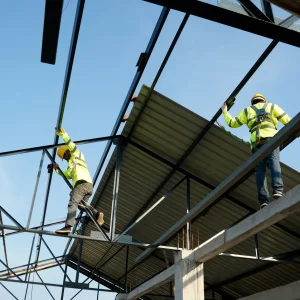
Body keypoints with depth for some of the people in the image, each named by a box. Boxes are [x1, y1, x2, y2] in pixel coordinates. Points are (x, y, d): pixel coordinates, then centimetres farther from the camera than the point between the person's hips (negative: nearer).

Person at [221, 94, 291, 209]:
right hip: (271, 138, -1)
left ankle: (263, 200, -16)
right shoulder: (271, 106, 24)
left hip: (256, 142, 1)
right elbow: (287, 120, 16)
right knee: (274, 165, -14)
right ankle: (277, 189, -37)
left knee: (260, 171, -4)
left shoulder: (247, 111, 28)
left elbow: (232, 123, 31)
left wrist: (225, 111, 46)